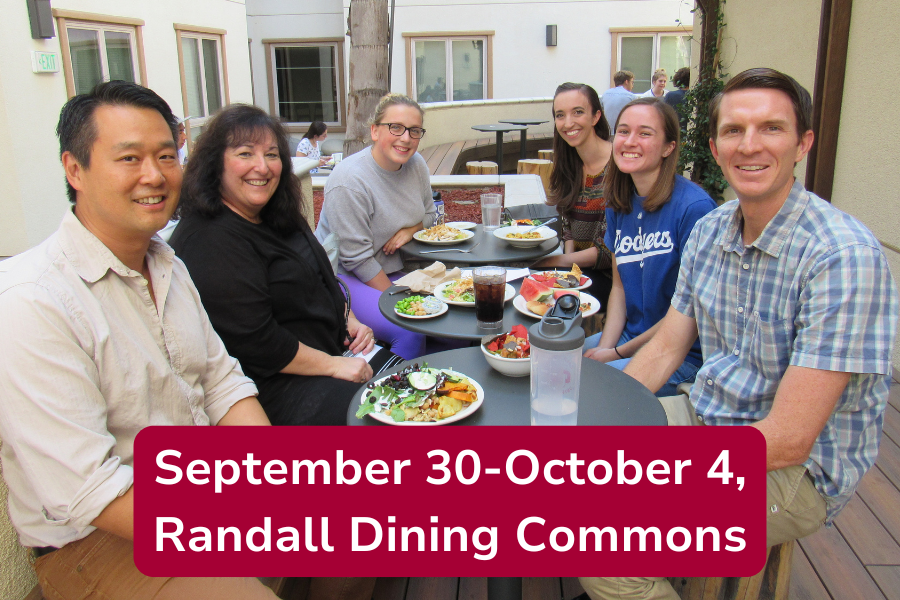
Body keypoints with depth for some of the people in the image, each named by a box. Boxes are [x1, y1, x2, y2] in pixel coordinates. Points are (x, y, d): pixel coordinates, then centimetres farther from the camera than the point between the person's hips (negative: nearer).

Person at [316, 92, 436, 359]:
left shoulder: (416, 163, -1)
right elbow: (357, 258, -20)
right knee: (409, 332, -29)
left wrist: (409, 230, -9)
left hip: (392, 271, 7)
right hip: (343, 277, -7)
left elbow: (428, 213, 14)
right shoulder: (348, 182, -23)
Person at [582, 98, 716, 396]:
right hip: (628, 336, 7)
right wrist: (603, 347, -6)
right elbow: (619, 287, 9)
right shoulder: (619, 204, 4)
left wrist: (618, 353, -11)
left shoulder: (694, 208, -19)